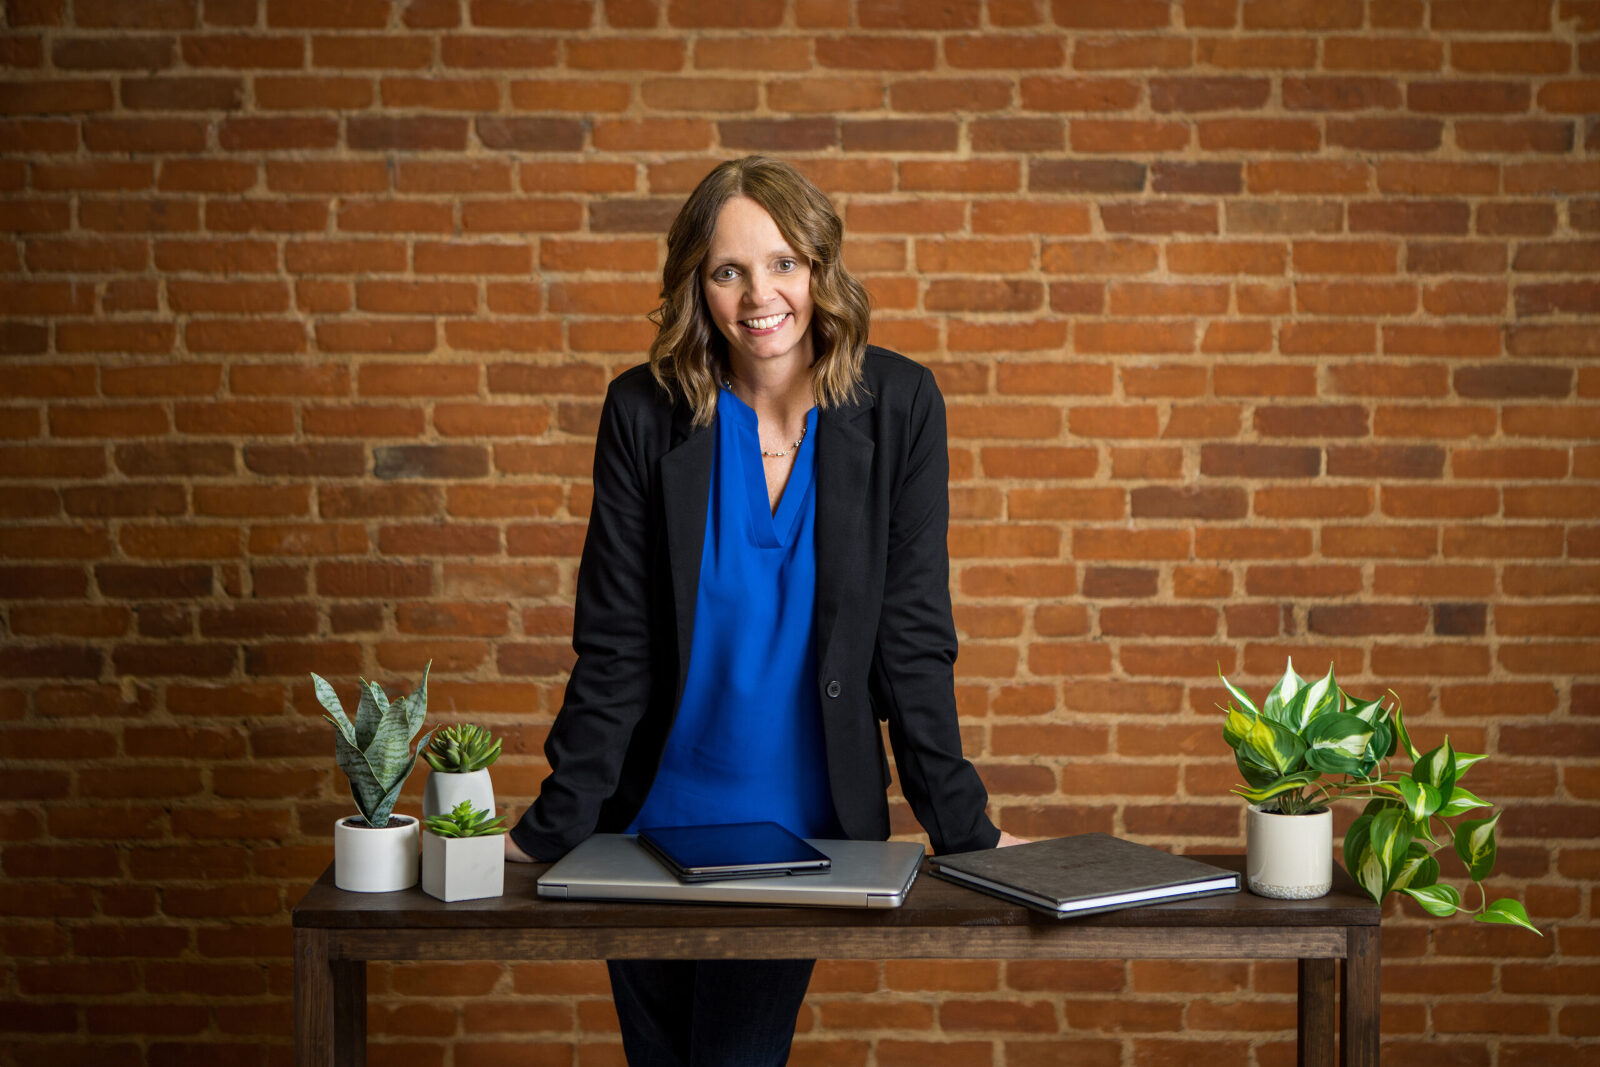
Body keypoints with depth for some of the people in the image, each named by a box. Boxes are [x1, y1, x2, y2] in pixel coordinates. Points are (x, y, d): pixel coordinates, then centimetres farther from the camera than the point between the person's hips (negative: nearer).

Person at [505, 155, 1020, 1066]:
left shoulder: (897, 403, -7)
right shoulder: (647, 411, -8)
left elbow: (912, 635, -5)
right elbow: (614, 647, -6)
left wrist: (963, 828, -8)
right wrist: (551, 830, -11)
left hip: (806, 822, -1)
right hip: (654, 813, 1)